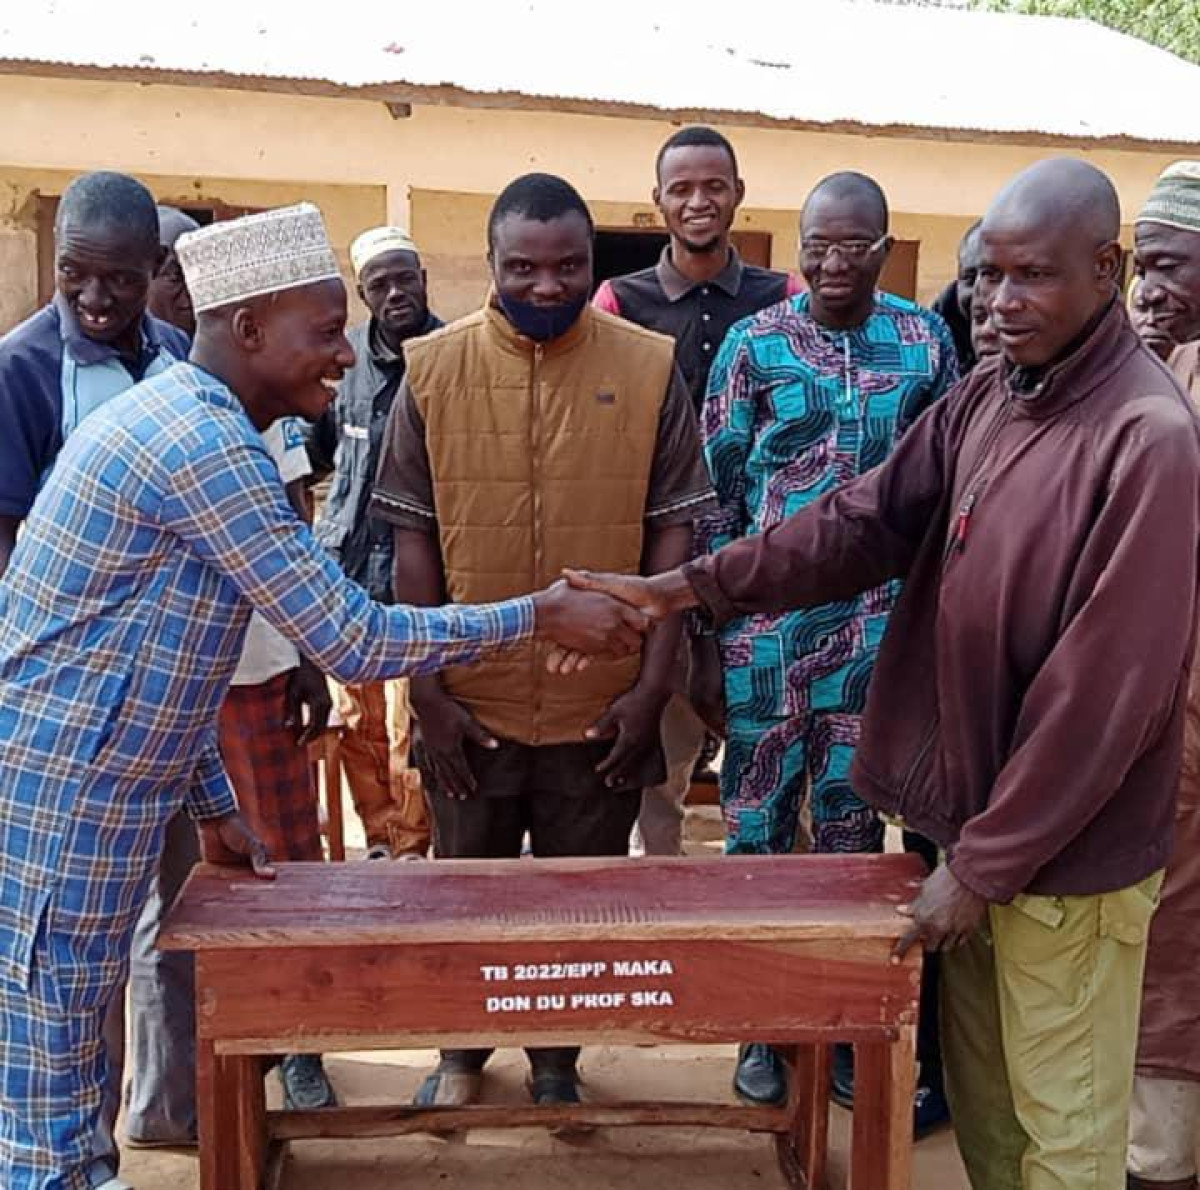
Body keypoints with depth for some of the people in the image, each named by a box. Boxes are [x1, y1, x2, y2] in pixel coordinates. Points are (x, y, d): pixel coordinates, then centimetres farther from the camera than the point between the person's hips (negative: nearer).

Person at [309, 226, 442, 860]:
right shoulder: (346, 357, 6)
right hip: (348, 567, 5)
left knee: (409, 730, -1)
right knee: (356, 722, 12)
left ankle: (411, 852, 16)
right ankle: (380, 841, 28)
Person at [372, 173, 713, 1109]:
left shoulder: (650, 368, -5)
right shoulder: (433, 369, -3)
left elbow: (672, 532, -3)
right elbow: (415, 540, -1)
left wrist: (652, 684, -7)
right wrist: (427, 691, -4)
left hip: (602, 705, 0)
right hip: (473, 703, 1)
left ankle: (557, 1057, 39)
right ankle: (462, 1052, 41)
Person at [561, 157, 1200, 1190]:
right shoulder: (987, 396, 5)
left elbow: (1107, 685, -22)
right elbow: (870, 519, 2)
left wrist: (989, 862, -18)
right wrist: (695, 586, -10)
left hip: (1065, 852, -7)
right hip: (977, 814, 7)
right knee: (978, 1094, 23)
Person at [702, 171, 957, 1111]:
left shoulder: (926, 342, 2)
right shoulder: (754, 343, -2)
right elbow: (718, 485, 1)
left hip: (878, 620, 1)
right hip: (766, 616, -1)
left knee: (852, 816, 11)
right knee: (758, 814, 8)